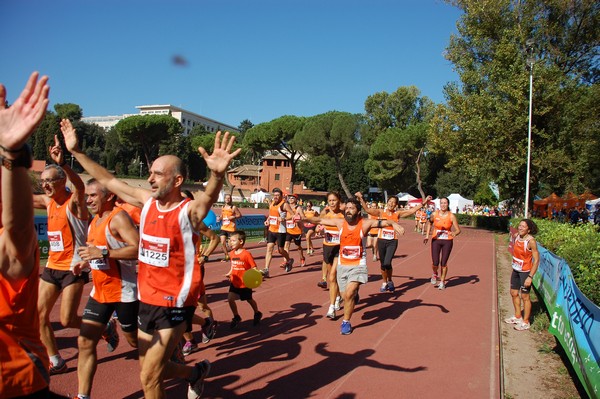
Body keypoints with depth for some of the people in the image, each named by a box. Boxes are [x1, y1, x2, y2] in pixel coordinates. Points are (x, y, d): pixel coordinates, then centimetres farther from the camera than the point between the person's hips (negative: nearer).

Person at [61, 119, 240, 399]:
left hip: (175, 305, -7)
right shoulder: (147, 201, 1)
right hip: (146, 300, 7)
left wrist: (217, 174, -60)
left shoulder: (189, 210, -17)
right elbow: (107, 180, 12)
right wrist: (76, 151, 14)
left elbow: (210, 196, -39)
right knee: (151, 370, 21)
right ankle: (196, 372, 46)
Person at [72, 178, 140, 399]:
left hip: (124, 291, -8)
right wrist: (85, 264, 9)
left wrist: (102, 253, -31)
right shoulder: (95, 221, 11)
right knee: (85, 343, 5)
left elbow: (138, 248, -29)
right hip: (100, 291, 8)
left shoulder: (118, 217, -17)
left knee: (135, 341, 9)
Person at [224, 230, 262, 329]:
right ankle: (236, 317, 14)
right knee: (230, 299, -8)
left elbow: (254, 267, -18)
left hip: (245, 283, -5)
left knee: (249, 299, 15)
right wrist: (229, 273, 1)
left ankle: (257, 314, 43)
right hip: (234, 282, 5)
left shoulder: (246, 254, -19)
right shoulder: (231, 254, 0)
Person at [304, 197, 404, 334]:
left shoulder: (365, 224, -13)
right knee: (345, 296, 10)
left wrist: (393, 223, -45)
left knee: (349, 294, -17)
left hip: (358, 265, -3)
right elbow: (320, 220, -3)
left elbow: (382, 222, -25)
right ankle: (355, 295, 48)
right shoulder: (340, 223, -5)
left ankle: (346, 322, 5)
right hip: (342, 265, 3)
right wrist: (304, 219, -14)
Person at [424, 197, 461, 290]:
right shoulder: (434, 214, -4)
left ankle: (442, 282, 24)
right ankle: (435, 274, 28)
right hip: (436, 240, 1)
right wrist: (427, 235, 11)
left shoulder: (451, 216, -9)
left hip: (447, 241, -1)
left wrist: (454, 233, -31)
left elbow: (458, 230, -8)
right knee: (435, 263, -6)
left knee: (444, 263, 3)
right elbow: (430, 223, 16)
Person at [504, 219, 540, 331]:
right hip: (515, 270, 7)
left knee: (525, 297, 4)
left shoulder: (531, 241, -22)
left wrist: (530, 277, -22)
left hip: (525, 271, -7)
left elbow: (536, 260, -20)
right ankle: (517, 316, 37)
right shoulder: (516, 236, -3)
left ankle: (525, 322, 19)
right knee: (514, 293, 18)